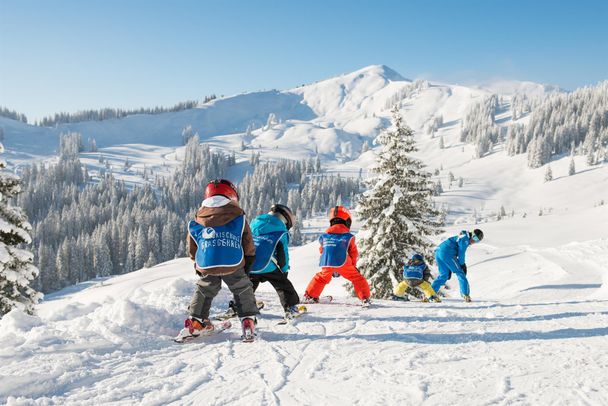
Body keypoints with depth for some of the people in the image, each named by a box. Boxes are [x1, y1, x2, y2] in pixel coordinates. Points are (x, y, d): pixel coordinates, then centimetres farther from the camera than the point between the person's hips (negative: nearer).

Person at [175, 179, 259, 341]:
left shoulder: (196, 222, 11)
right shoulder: (239, 217, 5)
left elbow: (192, 249, 18)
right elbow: (248, 244, 7)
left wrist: (197, 264, 32)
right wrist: (249, 262, 20)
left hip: (206, 267, 2)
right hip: (234, 265, -2)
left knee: (203, 291, 22)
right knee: (243, 291, 16)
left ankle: (196, 322, 20)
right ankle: (248, 320, 11)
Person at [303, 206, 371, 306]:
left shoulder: (324, 236, 15)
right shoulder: (348, 237, 5)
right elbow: (353, 253, 11)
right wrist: (353, 266, 27)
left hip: (327, 264, 3)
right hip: (343, 264, -3)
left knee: (321, 278, 25)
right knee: (357, 278, 9)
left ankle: (309, 296, 28)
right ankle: (365, 298, 3)